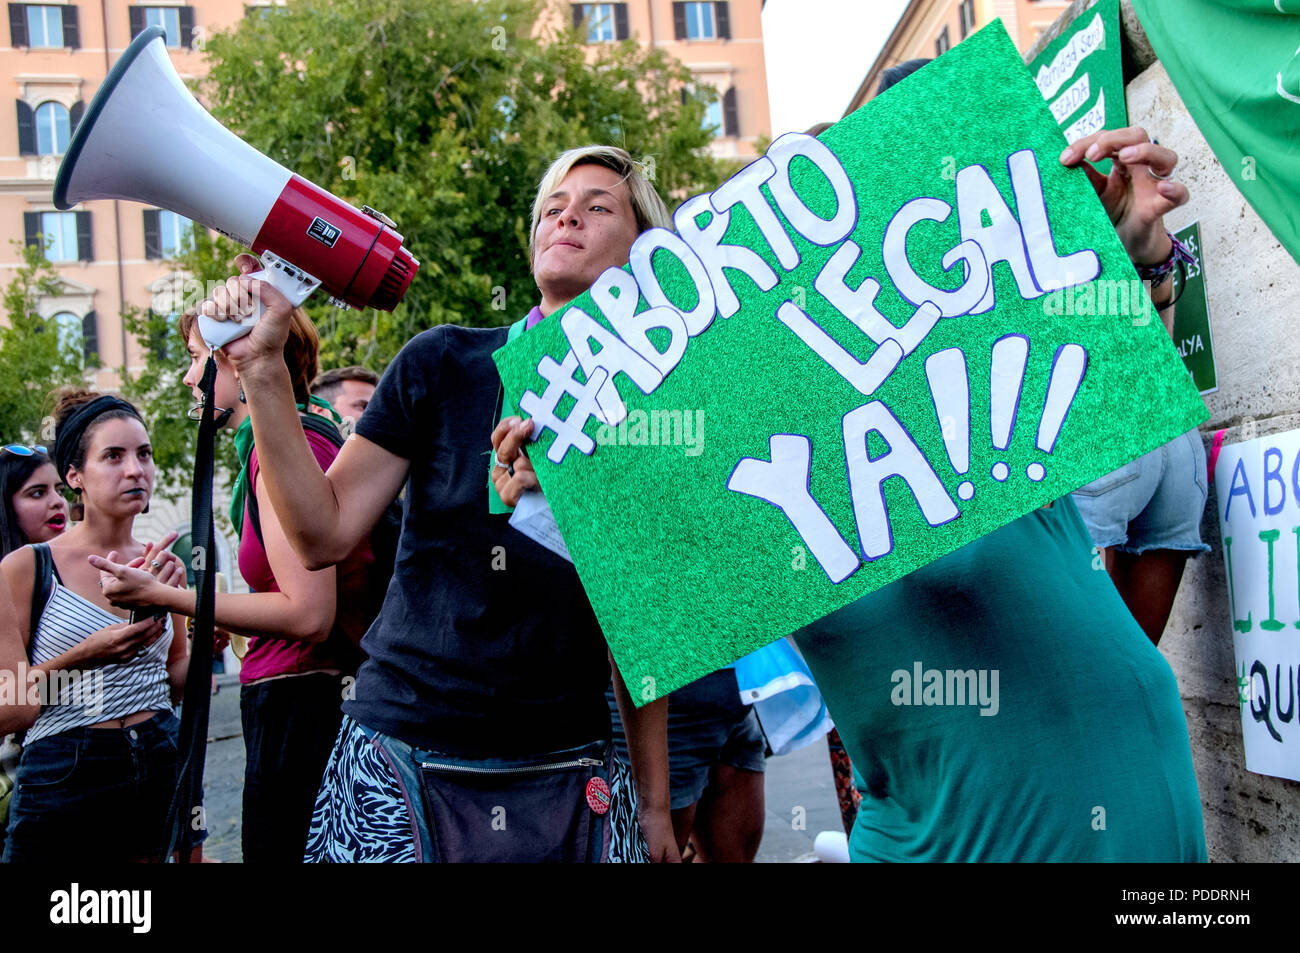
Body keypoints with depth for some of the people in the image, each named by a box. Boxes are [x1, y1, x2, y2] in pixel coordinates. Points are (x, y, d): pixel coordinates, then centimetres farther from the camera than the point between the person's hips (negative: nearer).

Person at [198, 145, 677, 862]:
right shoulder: (443, 365, -1)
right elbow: (324, 534, -4)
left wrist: (654, 806, 7)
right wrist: (261, 369, -13)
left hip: (568, 782, 1)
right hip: (406, 763, -1)